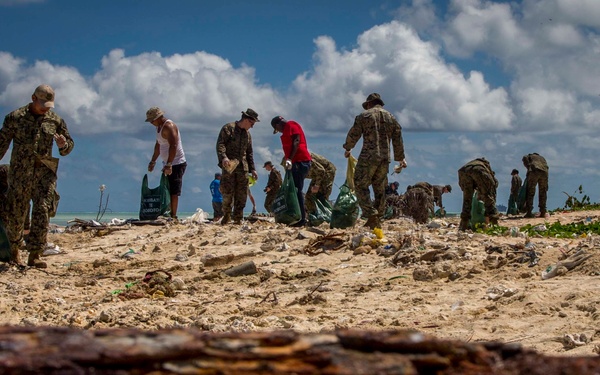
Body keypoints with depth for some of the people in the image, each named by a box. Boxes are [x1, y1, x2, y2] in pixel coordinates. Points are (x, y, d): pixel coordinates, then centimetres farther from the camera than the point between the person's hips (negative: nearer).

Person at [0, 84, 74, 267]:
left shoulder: (56, 120, 7)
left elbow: (69, 145, 14)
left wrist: (63, 145, -9)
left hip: (45, 173, 1)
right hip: (19, 174, -1)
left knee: (42, 211, -12)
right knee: (15, 213, 7)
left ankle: (34, 256, -12)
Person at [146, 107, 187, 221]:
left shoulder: (169, 126, -16)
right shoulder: (159, 127, 15)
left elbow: (173, 146, -26)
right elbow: (158, 145, 27)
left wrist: (169, 164, -30)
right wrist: (153, 161, 26)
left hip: (176, 163, -10)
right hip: (168, 164, 10)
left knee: (173, 191, -11)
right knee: (167, 191, 6)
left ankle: (173, 216, -11)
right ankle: (169, 214, 6)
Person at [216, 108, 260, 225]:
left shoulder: (247, 133, 19)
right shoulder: (228, 128, -1)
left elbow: (249, 152, 24)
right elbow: (220, 143, -11)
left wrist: (252, 169, 18)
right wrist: (223, 157, -26)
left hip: (242, 167, 6)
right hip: (229, 166, -6)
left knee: (242, 194, 2)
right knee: (228, 192, -7)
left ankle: (238, 218, 7)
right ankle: (226, 216, 7)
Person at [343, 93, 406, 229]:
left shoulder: (364, 116, 1)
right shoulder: (391, 117, 14)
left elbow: (353, 135, 6)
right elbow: (398, 140, 16)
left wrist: (347, 149, 24)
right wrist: (400, 158, 24)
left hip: (368, 157, -5)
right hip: (385, 159, 5)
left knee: (361, 186, -1)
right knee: (380, 189, 12)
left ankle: (372, 216, -15)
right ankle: (378, 219, 13)